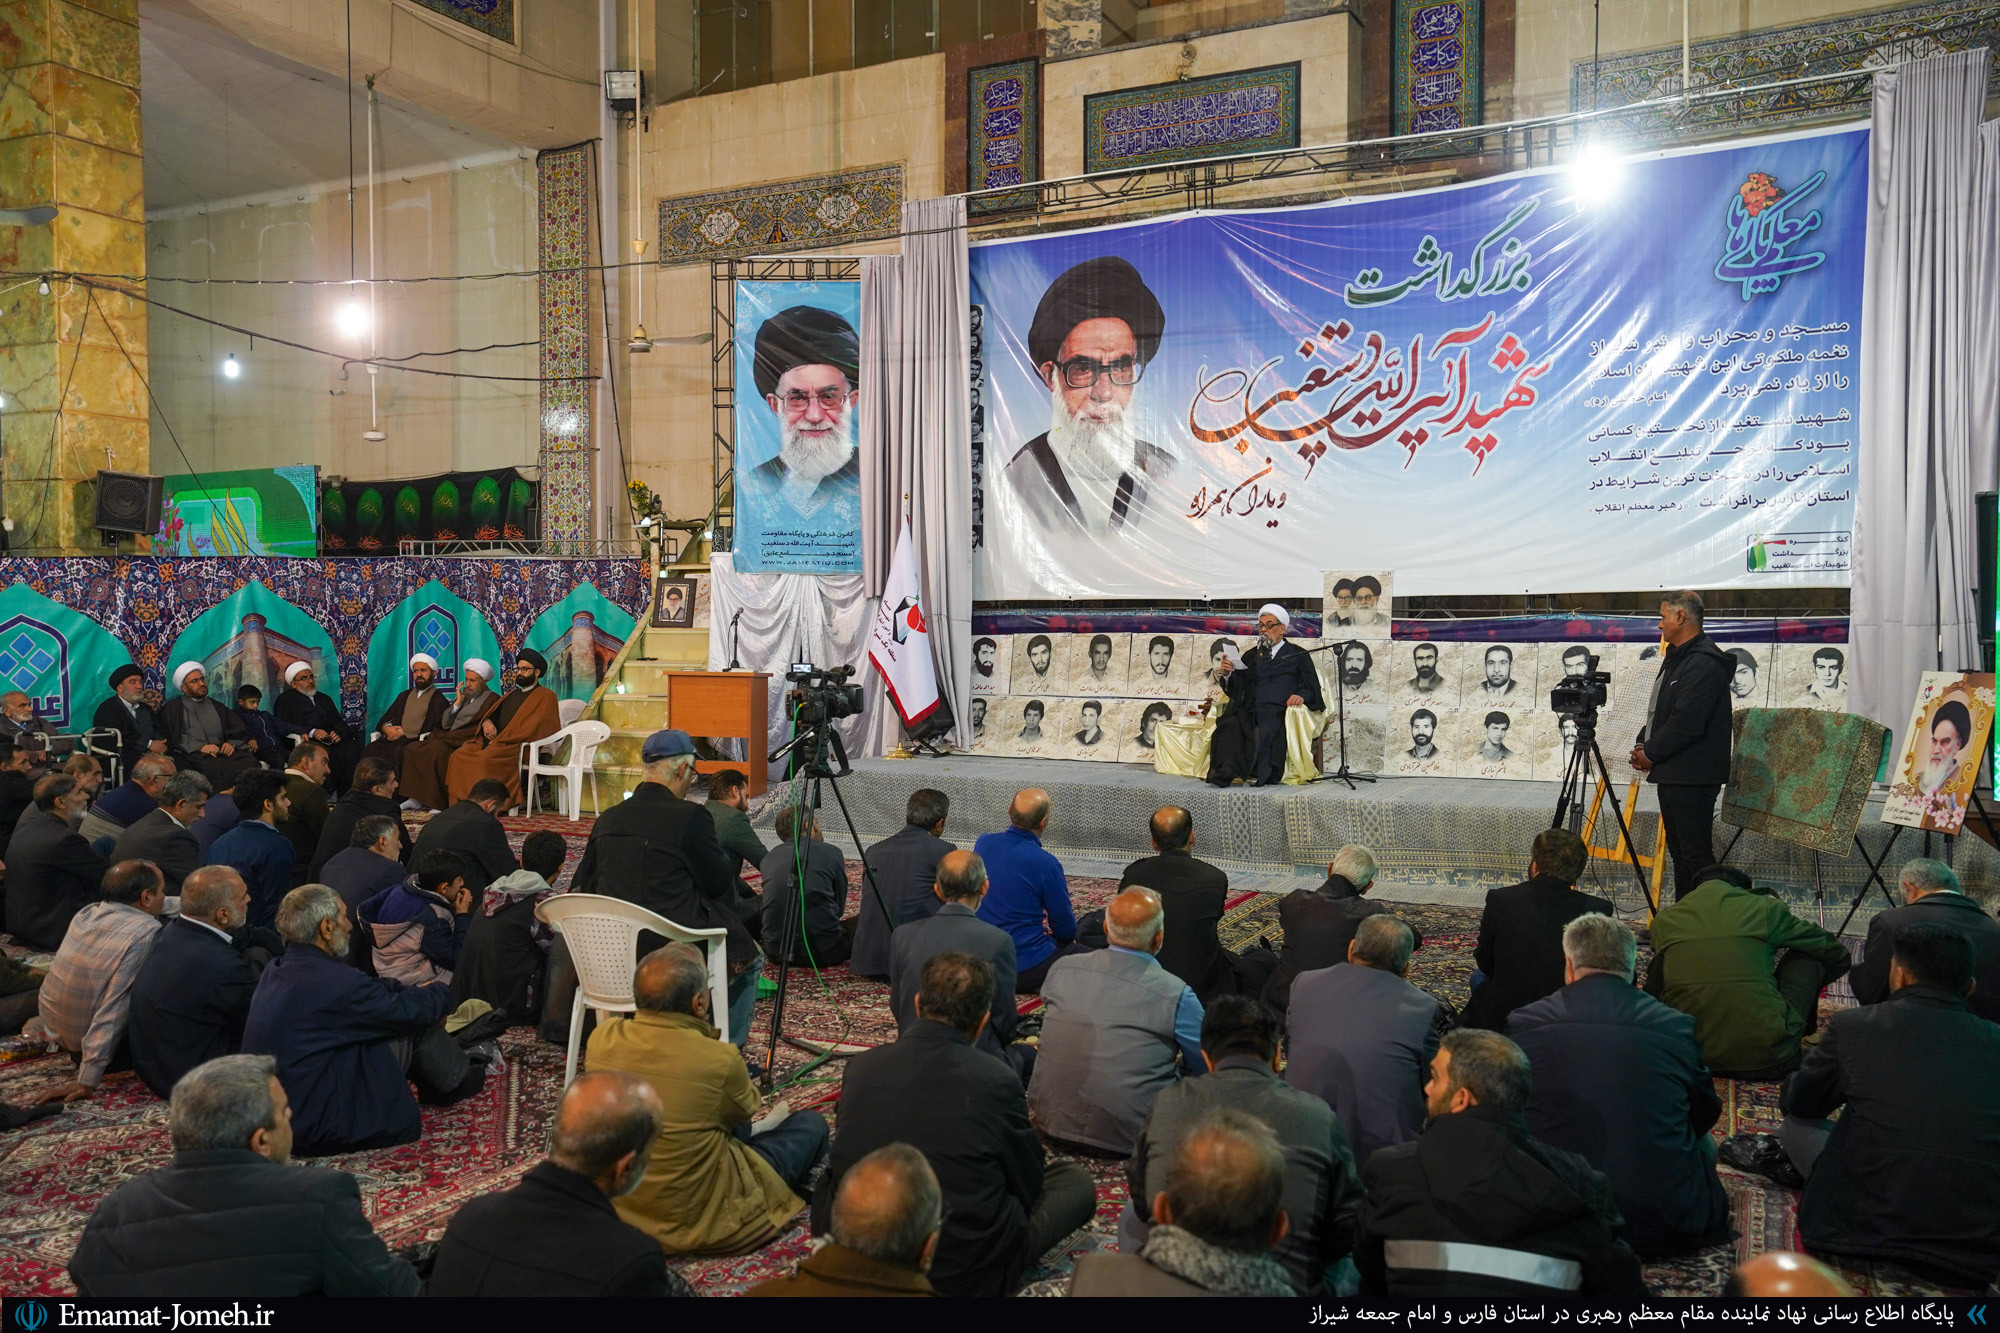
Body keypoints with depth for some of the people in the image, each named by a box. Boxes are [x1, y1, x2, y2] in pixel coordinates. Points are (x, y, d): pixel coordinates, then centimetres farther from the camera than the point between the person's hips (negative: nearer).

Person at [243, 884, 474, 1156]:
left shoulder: (274, 972, 3)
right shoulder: (333, 983, -25)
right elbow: (413, 1010, -10)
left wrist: (415, 991, 11)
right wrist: (442, 993, 10)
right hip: (322, 1134, -9)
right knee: (417, 1024, -3)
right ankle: (457, 1081, 23)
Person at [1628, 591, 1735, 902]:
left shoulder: (1704, 664, -17)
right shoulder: (1676, 657, 17)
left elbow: (1687, 723, -23)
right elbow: (1659, 711, 23)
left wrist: (1651, 752, -12)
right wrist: (1643, 744, 8)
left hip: (1693, 777, -11)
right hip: (1671, 774, 11)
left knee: (1696, 853, -7)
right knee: (1678, 850, 17)